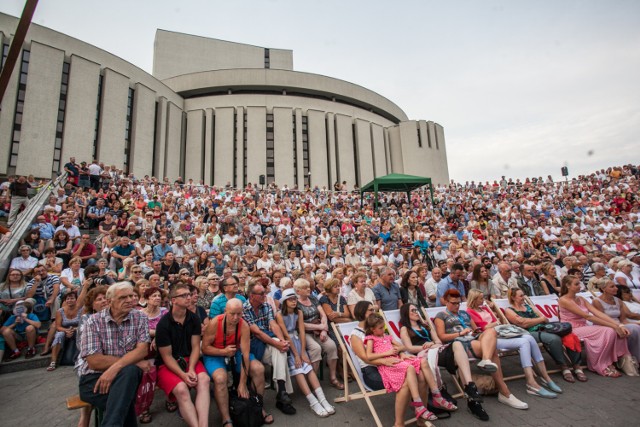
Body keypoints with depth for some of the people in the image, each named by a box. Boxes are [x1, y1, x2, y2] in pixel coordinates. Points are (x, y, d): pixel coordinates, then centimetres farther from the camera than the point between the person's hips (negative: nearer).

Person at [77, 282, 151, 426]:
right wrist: (132, 361, -15)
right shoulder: (94, 322, -5)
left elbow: (142, 350, -11)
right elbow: (95, 362, -13)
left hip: (126, 377, 3)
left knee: (130, 371, -33)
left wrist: (115, 367, -26)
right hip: (94, 378, -2)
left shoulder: (139, 318, 0)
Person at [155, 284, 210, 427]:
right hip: (167, 364, -3)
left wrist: (191, 369, -18)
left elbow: (195, 347, -1)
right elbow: (167, 356, -10)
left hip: (189, 359, 3)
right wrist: (183, 375, -22)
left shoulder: (194, 319, -1)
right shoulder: (163, 324, -13)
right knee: (181, 388, -32)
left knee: (204, 379, -28)